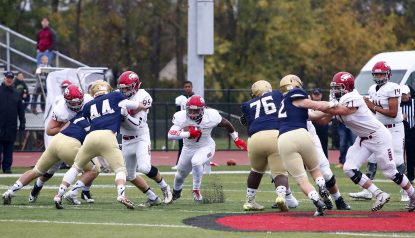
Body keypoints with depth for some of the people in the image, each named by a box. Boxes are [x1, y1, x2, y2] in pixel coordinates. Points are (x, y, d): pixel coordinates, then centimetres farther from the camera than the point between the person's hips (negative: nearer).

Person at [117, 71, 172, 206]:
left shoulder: (142, 98, -15)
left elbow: (136, 124, -21)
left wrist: (124, 115, -34)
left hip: (141, 138, -7)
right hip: (126, 141, 7)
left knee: (144, 167, -26)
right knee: (129, 176, 6)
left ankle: (165, 188, -1)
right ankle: (153, 198, 18)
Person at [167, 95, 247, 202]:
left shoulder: (211, 116, -25)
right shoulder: (181, 117, -25)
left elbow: (226, 124, -6)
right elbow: (170, 135, -35)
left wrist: (236, 139, 5)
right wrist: (188, 133, -46)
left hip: (206, 147, -3)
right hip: (188, 148, 3)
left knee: (196, 162, -33)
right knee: (181, 174, 18)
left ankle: (196, 190, -10)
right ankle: (176, 192, 52)